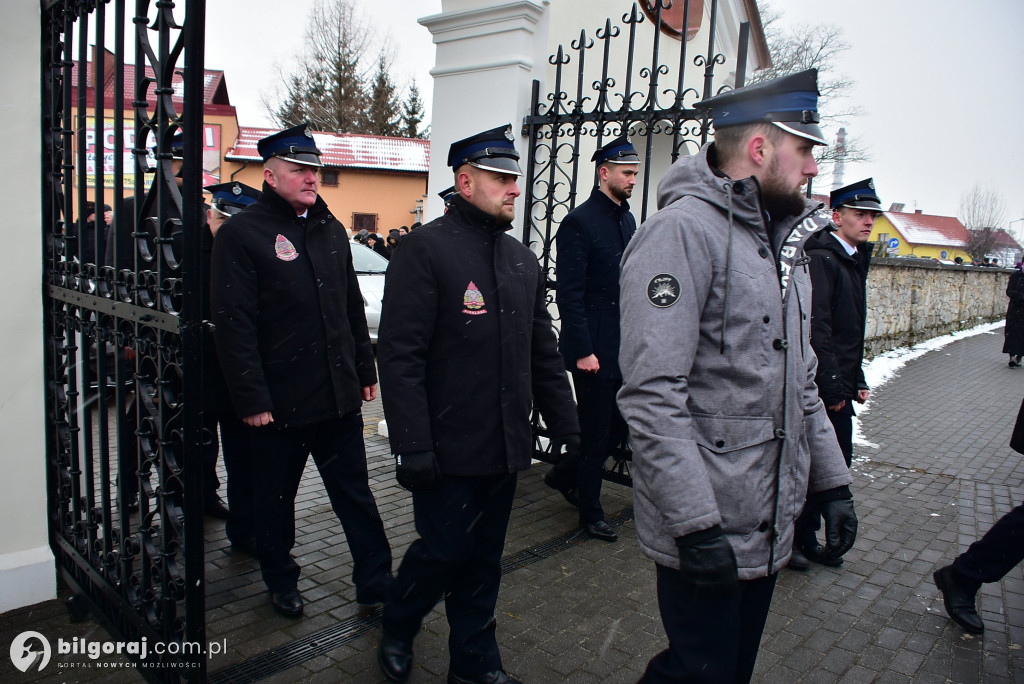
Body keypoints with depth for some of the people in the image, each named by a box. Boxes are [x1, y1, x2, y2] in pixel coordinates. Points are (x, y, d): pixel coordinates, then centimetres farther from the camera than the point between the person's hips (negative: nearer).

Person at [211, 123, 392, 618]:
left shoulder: (331, 230, 11)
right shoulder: (240, 234, -8)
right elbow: (234, 324, -13)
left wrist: (365, 371, 14)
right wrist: (251, 399, -16)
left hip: (339, 395, 5)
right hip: (277, 403, -4)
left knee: (355, 493, 12)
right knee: (276, 498, 15)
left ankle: (376, 583, 24)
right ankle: (280, 582, 36)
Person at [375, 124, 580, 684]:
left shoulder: (521, 259, 11)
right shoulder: (426, 249, -11)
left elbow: (543, 353, 15)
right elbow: (400, 356, -16)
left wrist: (565, 425, 11)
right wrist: (412, 447, -19)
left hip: (505, 448, 6)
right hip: (448, 449, -6)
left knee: (483, 559, 16)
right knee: (443, 550, 8)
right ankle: (395, 630, 38)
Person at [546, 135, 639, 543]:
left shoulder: (628, 220, 13)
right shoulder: (580, 222, -13)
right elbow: (569, 294, -17)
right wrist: (583, 350, -19)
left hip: (624, 346, 8)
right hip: (595, 349, -8)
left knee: (619, 425, 15)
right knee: (597, 432, 4)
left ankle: (564, 475, 37)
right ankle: (590, 515, 23)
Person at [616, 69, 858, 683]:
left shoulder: (784, 246, 14)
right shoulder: (683, 230, -16)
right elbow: (653, 394, -24)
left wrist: (832, 481, 15)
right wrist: (697, 525, -24)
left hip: (772, 530, 9)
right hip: (707, 536, -9)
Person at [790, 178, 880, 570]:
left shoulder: (854, 260, 16)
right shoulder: (820, 259, -15)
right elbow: (816, 329, -22)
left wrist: (856, 381, 17)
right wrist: (832, 387, -21)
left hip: (838, 388, 10)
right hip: (818, 388, -10)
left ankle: (807, 538, 28)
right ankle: (789, 539, 19)